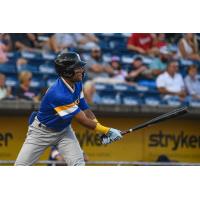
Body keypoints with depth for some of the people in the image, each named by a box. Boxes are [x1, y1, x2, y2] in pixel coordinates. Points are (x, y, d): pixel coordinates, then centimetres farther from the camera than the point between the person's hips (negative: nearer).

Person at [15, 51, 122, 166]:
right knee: (21, 166, -2)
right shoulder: (59, 94, -35)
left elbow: (85, 109, -2)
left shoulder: (77, 84, -11)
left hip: (64, 129, 6)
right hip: (42, 131, -6)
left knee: (78, 163, -12)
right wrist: (107, 131, -25)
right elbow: (83, 121, -30)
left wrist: (103, 131, -14)